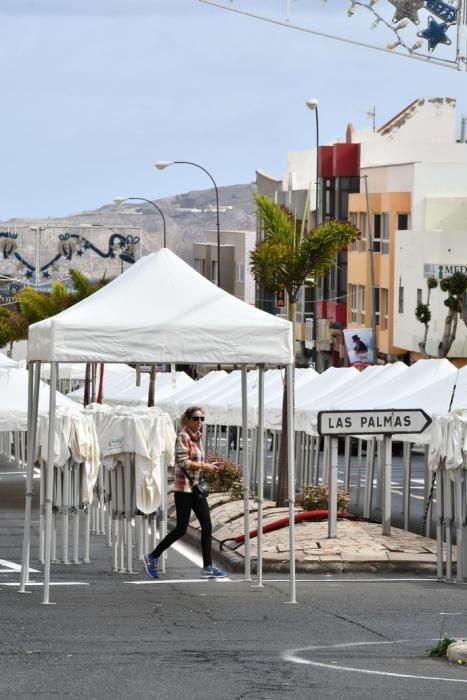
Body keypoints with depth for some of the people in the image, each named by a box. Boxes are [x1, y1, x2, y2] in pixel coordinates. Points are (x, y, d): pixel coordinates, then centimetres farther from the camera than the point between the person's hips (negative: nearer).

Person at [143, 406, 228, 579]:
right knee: (181, 528, -4)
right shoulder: (183, 437, -12)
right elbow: (183, 462, -20)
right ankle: (152, 557, 11)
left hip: (197, 487, 8)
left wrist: (207, 467, 6)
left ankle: (208, 567, 3)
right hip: (184, 488, -8)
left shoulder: (197, 437, 13)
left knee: (207, 525, 1)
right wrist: (205, 466, -22)